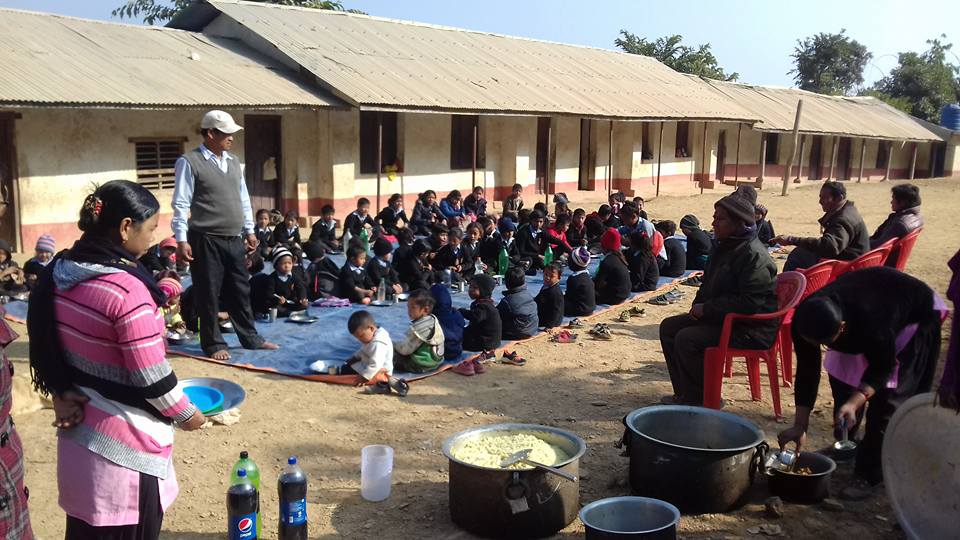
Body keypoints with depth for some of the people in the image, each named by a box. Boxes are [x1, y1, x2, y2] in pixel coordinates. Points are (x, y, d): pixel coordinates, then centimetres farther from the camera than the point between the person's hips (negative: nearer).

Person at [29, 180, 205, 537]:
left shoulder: (60, 274, 1)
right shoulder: (127, 289, -24)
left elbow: (52, 348, 9)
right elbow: (152, 379, -20)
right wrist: (187, 415, -5)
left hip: (79, 432, 8)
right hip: (124, 446, -8)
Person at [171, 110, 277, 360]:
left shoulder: (233, 161, 12)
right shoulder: (189, 162, -9)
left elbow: (243, 199, 19)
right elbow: (181, 204, -11)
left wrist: (249, 231, 17)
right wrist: (181, 240, -15)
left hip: (234, 240, 6)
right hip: (206, 241, -6)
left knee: (240, 292, 14)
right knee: (209, 294, 3)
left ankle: (250, 338, 24)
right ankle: (213, 344, 15)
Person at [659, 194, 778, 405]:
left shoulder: (753, 255, -21)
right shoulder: (726, 247, 12)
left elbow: (751, 304, -27)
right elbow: (709, 285, 25)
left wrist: (707, 309, -20)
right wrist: (698, 305, 4)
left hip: (751, 329, -11)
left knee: (686, 339, -25)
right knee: (669, 327, 7)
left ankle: (698, 399, -8)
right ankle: (683, 393, 10)